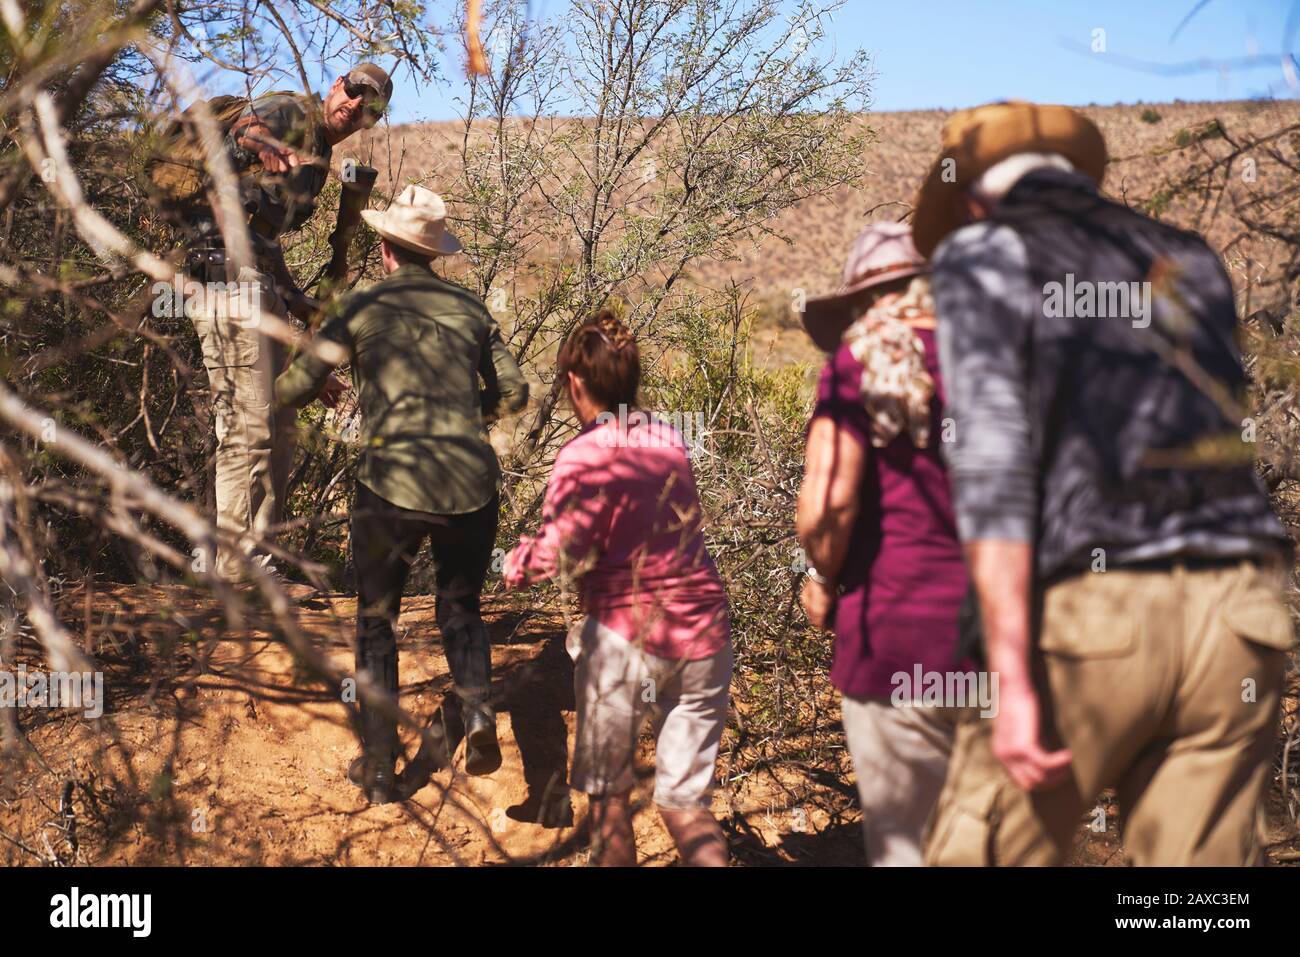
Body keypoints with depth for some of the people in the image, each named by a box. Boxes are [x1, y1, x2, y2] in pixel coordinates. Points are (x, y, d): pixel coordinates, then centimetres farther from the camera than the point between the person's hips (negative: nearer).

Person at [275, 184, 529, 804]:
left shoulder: (362, 307, 3)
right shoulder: (469, 307, 11)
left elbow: (294, 390, 3)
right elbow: (513, 392, 14)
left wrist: (281, 386, 26)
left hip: (392, 486, -2)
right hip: (472, 485, 2)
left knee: (375, 621, 16)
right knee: (460, 609, 22)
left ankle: (380, 764, 14)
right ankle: (477, 707, -6)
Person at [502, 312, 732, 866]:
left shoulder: (585, 455, -11)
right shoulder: (669, 441, 8)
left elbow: (566, 553, -22)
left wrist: (519, 561, -1)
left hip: (629, 637, -5)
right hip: (706, 635, 5)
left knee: (608, 794, 12)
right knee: (683, 799, 12)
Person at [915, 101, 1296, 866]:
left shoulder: (983, 254, 5)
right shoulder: (1191, 261, 20)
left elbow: (992, 464, -8)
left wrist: (1014, 682, -13)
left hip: (1088, 610, -5)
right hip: (1234, 616, 5)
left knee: (990, 846, 5)